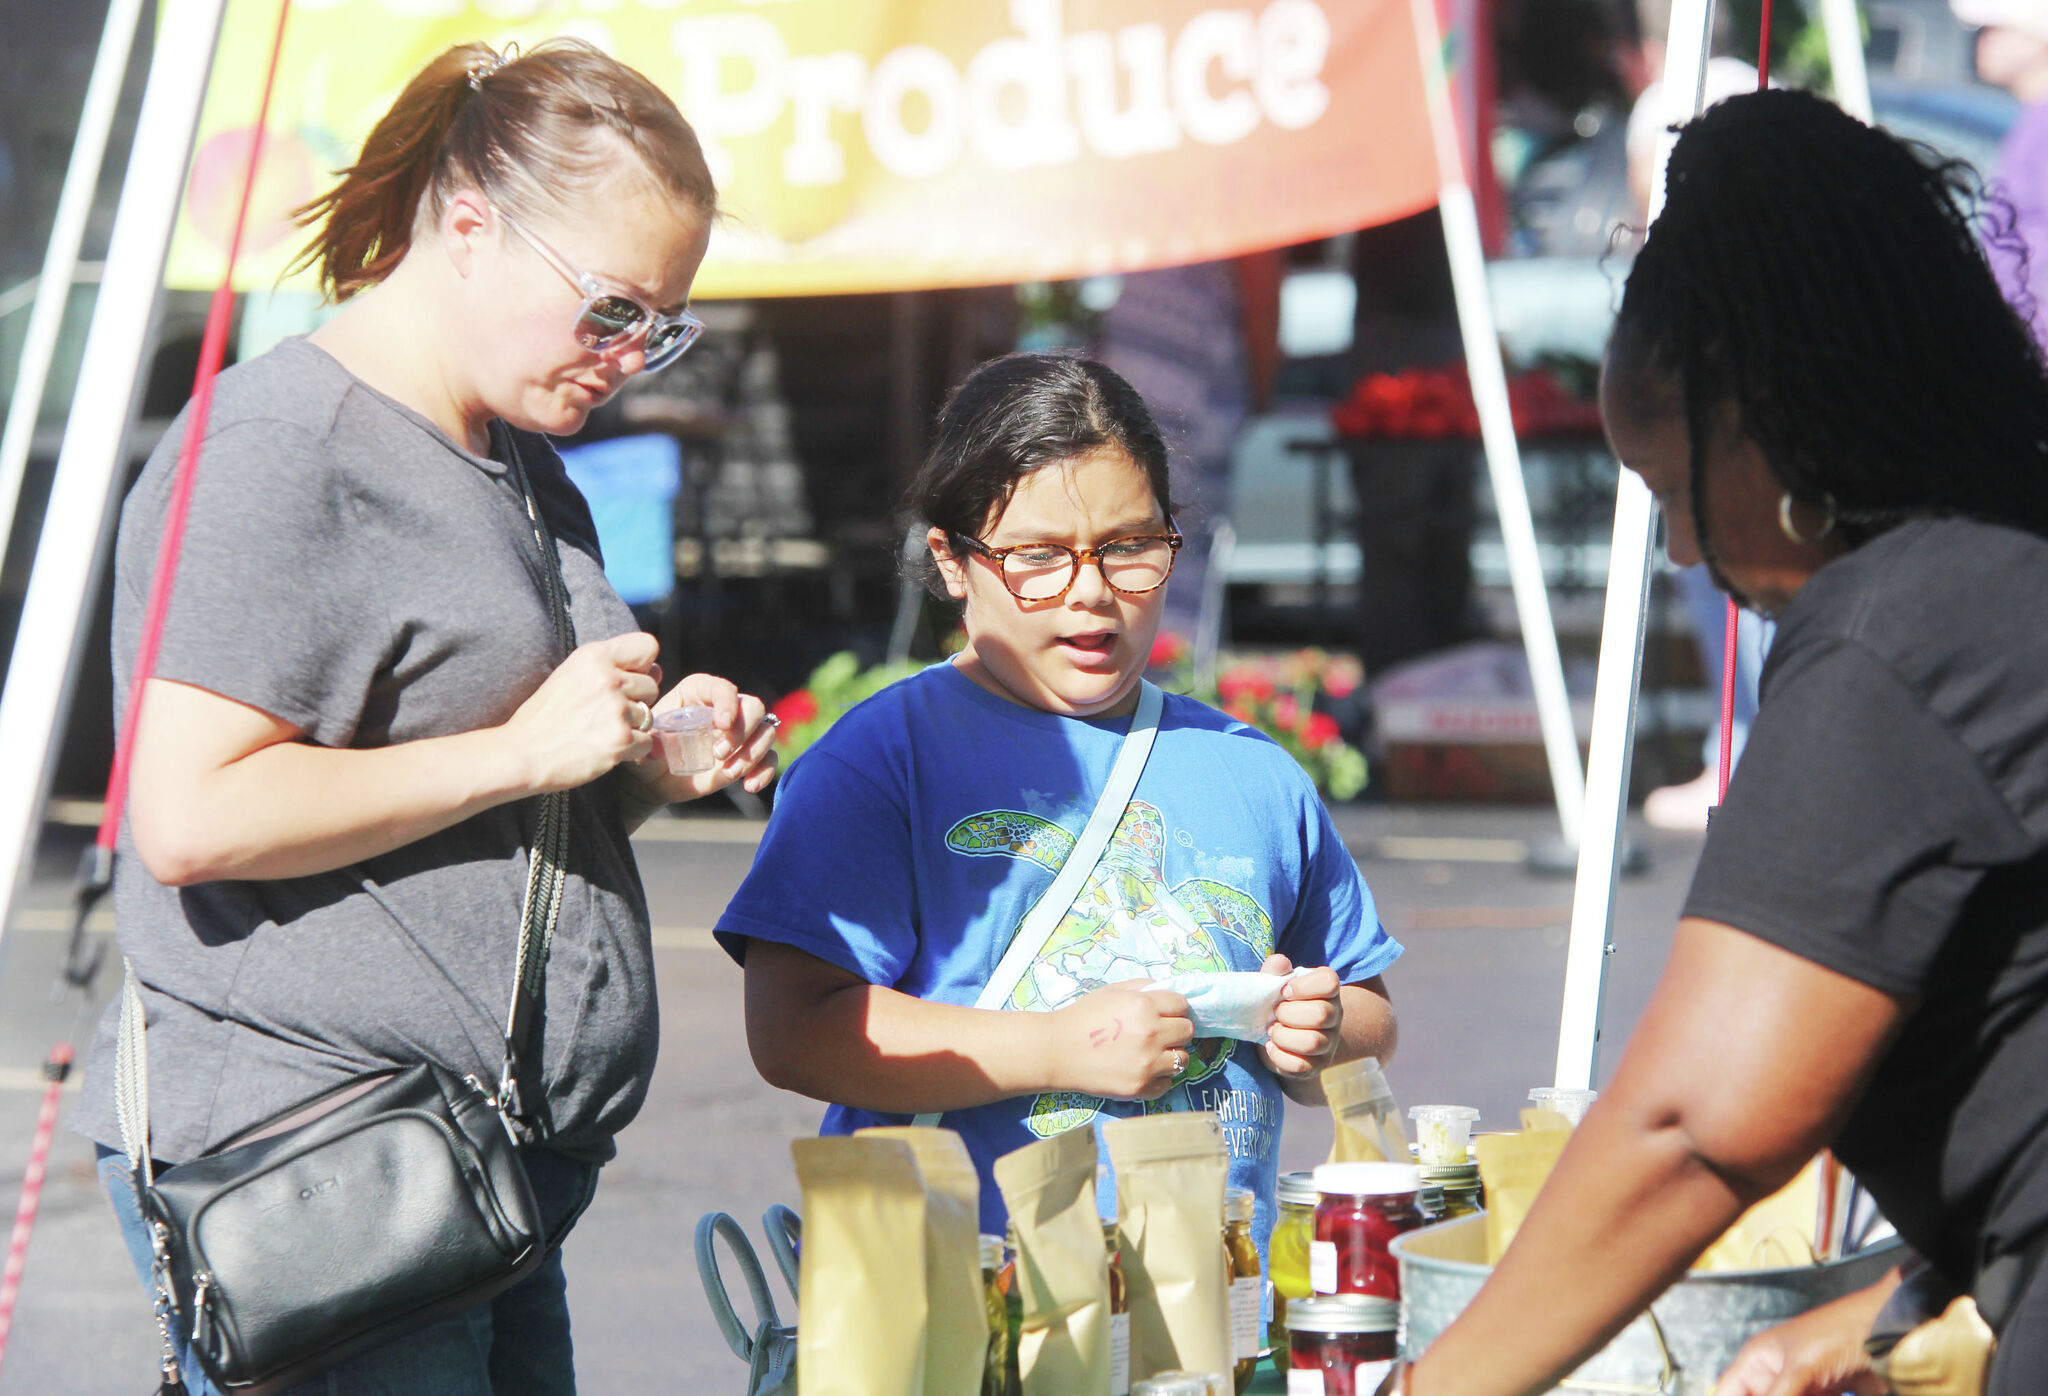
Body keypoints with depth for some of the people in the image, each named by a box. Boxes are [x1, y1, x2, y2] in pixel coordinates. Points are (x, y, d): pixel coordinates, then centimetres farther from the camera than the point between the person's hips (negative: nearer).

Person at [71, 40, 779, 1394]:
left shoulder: (523, 464, 20)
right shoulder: (280, 448, -10)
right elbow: (192, 820, -20)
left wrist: (654, 763, 8)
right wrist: (525, 752, -16)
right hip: (304, 1163, -9)